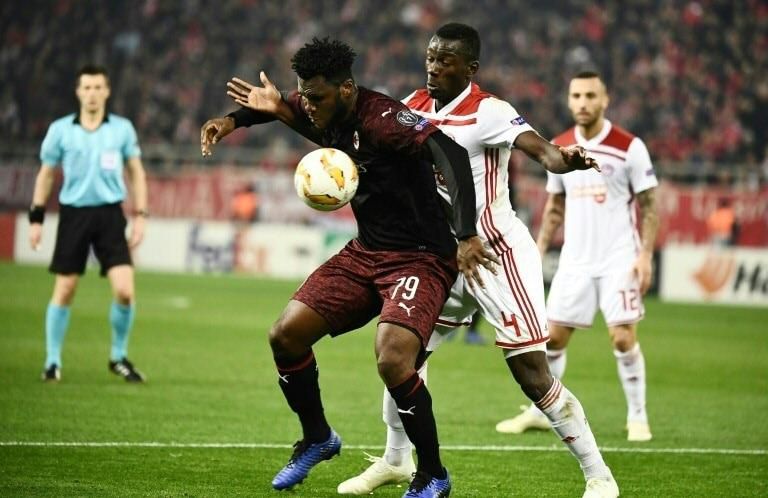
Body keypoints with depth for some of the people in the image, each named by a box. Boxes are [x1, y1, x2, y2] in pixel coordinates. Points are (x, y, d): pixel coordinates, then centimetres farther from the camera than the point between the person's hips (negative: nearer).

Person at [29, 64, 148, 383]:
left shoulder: (122, 129, 3)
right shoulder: (60, 129, 1)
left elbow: (136, 172, 11)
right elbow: (46, 174, 10)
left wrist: (140, 215, 3)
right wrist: (36, 218, 6)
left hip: (110, 213, 0)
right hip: (74, 213, 0)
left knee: (125, 291, -10)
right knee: (64, 291, 0)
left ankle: (119, 357, 11)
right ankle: (52, 361, 14)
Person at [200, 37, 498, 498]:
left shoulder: (382, 119, -25)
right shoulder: (324, 118, 1)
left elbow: (451, 154, -38)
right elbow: (279, 106, 24)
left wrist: (467, 236, -46)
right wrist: (233, 119, 3)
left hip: (421, 258, -8)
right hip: (365, 252, 8)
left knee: (392, 360, -27)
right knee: (286, 334, 1)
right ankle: (317, 438, 25)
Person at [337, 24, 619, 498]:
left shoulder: (488, 113, -19)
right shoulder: (415, 106, 4)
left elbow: (539, 148, -36)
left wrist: (564, 159, -59)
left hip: (496, 255, -8)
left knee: (532, 373, -11)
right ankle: (396, 459, 32)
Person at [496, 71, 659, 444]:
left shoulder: (629, 147, -8)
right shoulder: (558, 148, 6)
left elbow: (648, 204, -5)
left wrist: (645, 255, -14)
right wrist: (538, 251, 9)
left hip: (618, 259, -4)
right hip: (575, 259, 4)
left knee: (623, 337, -10)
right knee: (553, 336, 5)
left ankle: (637, 417, 4)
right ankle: (540, 411, 19)